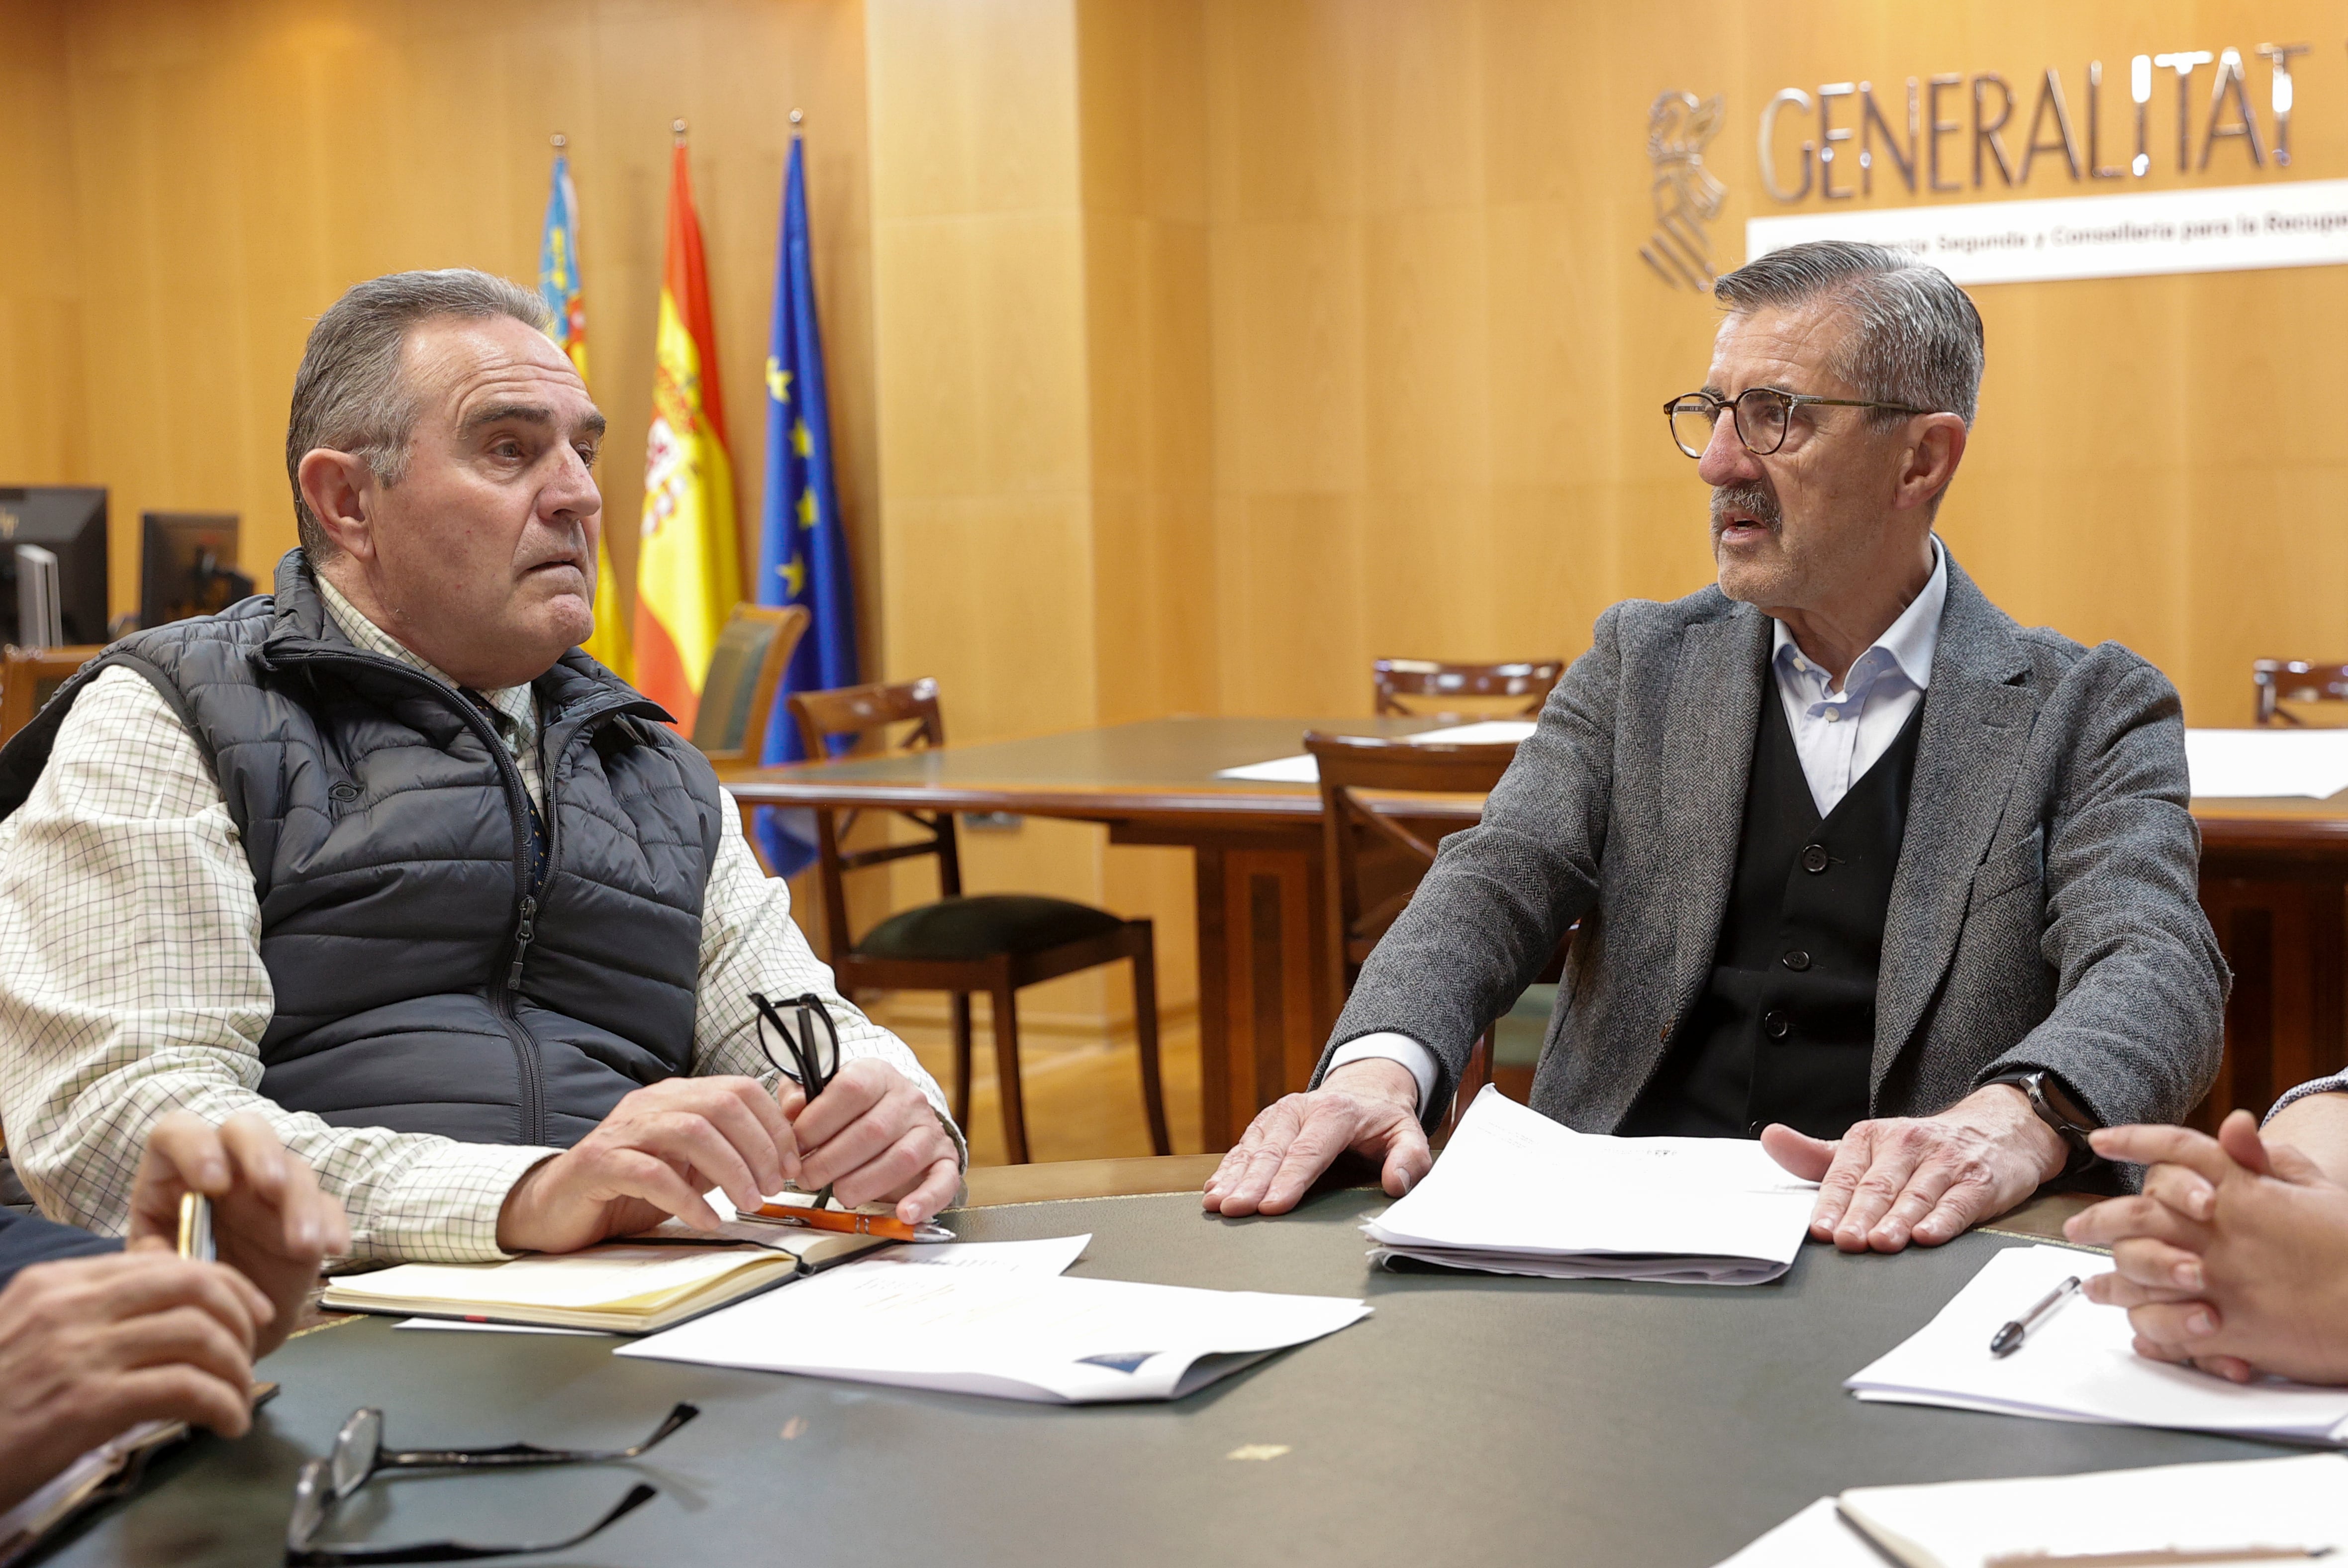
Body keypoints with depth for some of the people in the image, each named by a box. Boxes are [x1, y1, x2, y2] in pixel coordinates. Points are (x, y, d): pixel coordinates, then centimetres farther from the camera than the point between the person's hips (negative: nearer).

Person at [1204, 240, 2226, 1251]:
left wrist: (2017, 1118, -33)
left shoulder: (2089, 714, 7)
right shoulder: (1642, 664, 17)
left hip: (1898, 1250, -1)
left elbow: (2158, 971, -9)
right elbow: (1497, 883, 4)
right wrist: (1378, 1067, -20)